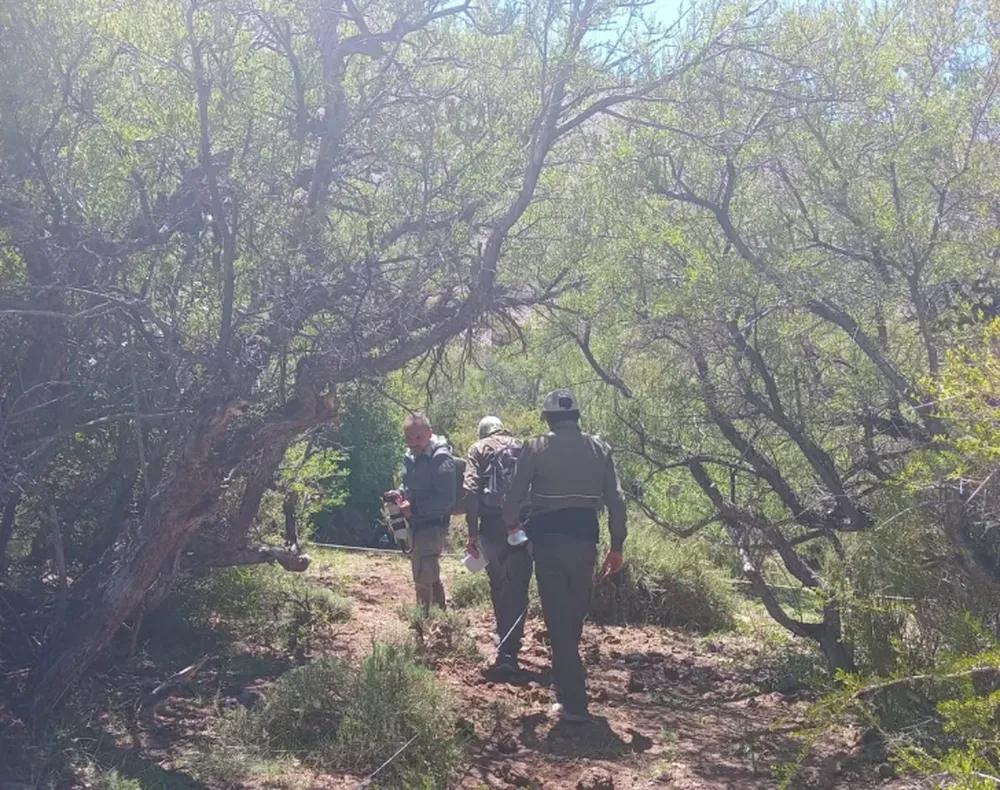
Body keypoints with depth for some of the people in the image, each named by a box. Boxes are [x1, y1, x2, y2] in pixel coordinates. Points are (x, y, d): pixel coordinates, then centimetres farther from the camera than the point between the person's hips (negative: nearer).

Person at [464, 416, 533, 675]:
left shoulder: (478, 450, 9)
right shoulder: (522, 448, 14)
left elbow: (471, 491, -4)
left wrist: (472, 533, -5)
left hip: (492, 525, 0)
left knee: (498, 588, 15)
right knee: (516, 590, 0)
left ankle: (506, 649, 23)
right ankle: (508, 654, -9)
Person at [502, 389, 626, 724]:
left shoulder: (535, 447, -1)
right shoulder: (599, 448, 8)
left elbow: (515, 494, -1)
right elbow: (616, 500, 5)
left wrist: (507, 527, 17)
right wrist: (617, 546, 11)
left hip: (549, 537, -3)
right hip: (585, 537, 3)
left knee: (558, 620, -1)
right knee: (575, 616, 18)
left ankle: (574, 703, -5)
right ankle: (567, 684, 32)